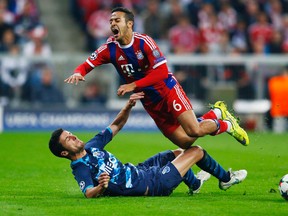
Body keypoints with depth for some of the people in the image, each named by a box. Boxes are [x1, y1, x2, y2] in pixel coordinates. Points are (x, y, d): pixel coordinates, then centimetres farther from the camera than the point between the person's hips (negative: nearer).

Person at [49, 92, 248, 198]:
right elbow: (88, 193, -41)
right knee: (196, 152, 3)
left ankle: (194, 184, 60)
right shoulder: (81, 169, -25)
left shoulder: (91, 147, 0)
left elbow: (116, 126, 7)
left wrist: (129, 106, -7)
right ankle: (226, 179, 31)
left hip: (137, 171, 9)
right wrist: (100, 187, -62)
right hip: (153, 185, -9)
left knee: (177, 153, 32)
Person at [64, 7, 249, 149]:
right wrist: (78, 73, -28)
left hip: (167, 90, -4)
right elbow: (87, 65, -4)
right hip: (150, 103, 4)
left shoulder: (144, 42, -18)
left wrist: (133, 86, -27)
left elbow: (162, 72, -23)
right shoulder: (110, 49, -5)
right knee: (185, 142, -2)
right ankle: (217, 113, 23)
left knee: (194, 130, -20)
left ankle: (226, 124, 12)